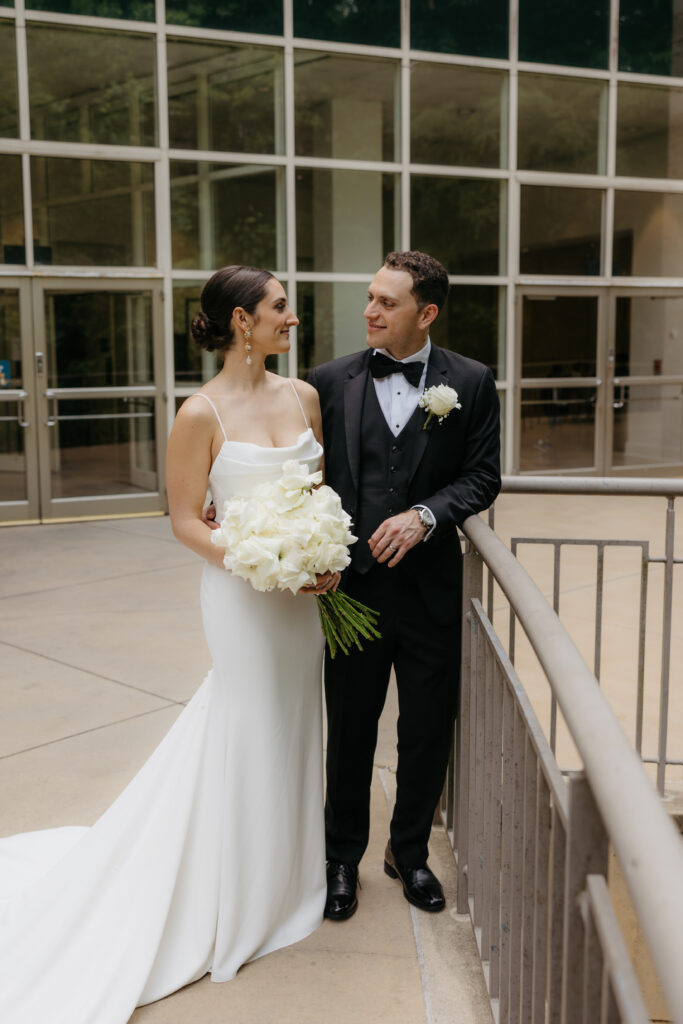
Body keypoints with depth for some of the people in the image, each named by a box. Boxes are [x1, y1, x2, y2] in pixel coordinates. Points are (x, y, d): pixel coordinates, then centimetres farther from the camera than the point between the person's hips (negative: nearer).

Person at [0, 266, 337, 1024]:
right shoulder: (202, 414, -14)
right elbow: (185, 520, -11)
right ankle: (242, 896, 29)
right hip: (242, 594, -6)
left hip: (306, 590, 6)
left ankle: (283, 868, 40)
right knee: (248, 735, 7)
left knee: (291, 726, 18)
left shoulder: (304, 395, 3)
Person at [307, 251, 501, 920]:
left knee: (427, 732, 13)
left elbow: (483, 476, -2)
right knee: (349, 732, 13)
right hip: (353, 586, 0)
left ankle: (409, 851, 36)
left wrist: (424, 515, -17)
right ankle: (343, 857, 33)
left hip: (431, 588, 0)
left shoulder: (470, 382, -1)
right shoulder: (329, 381, -1)